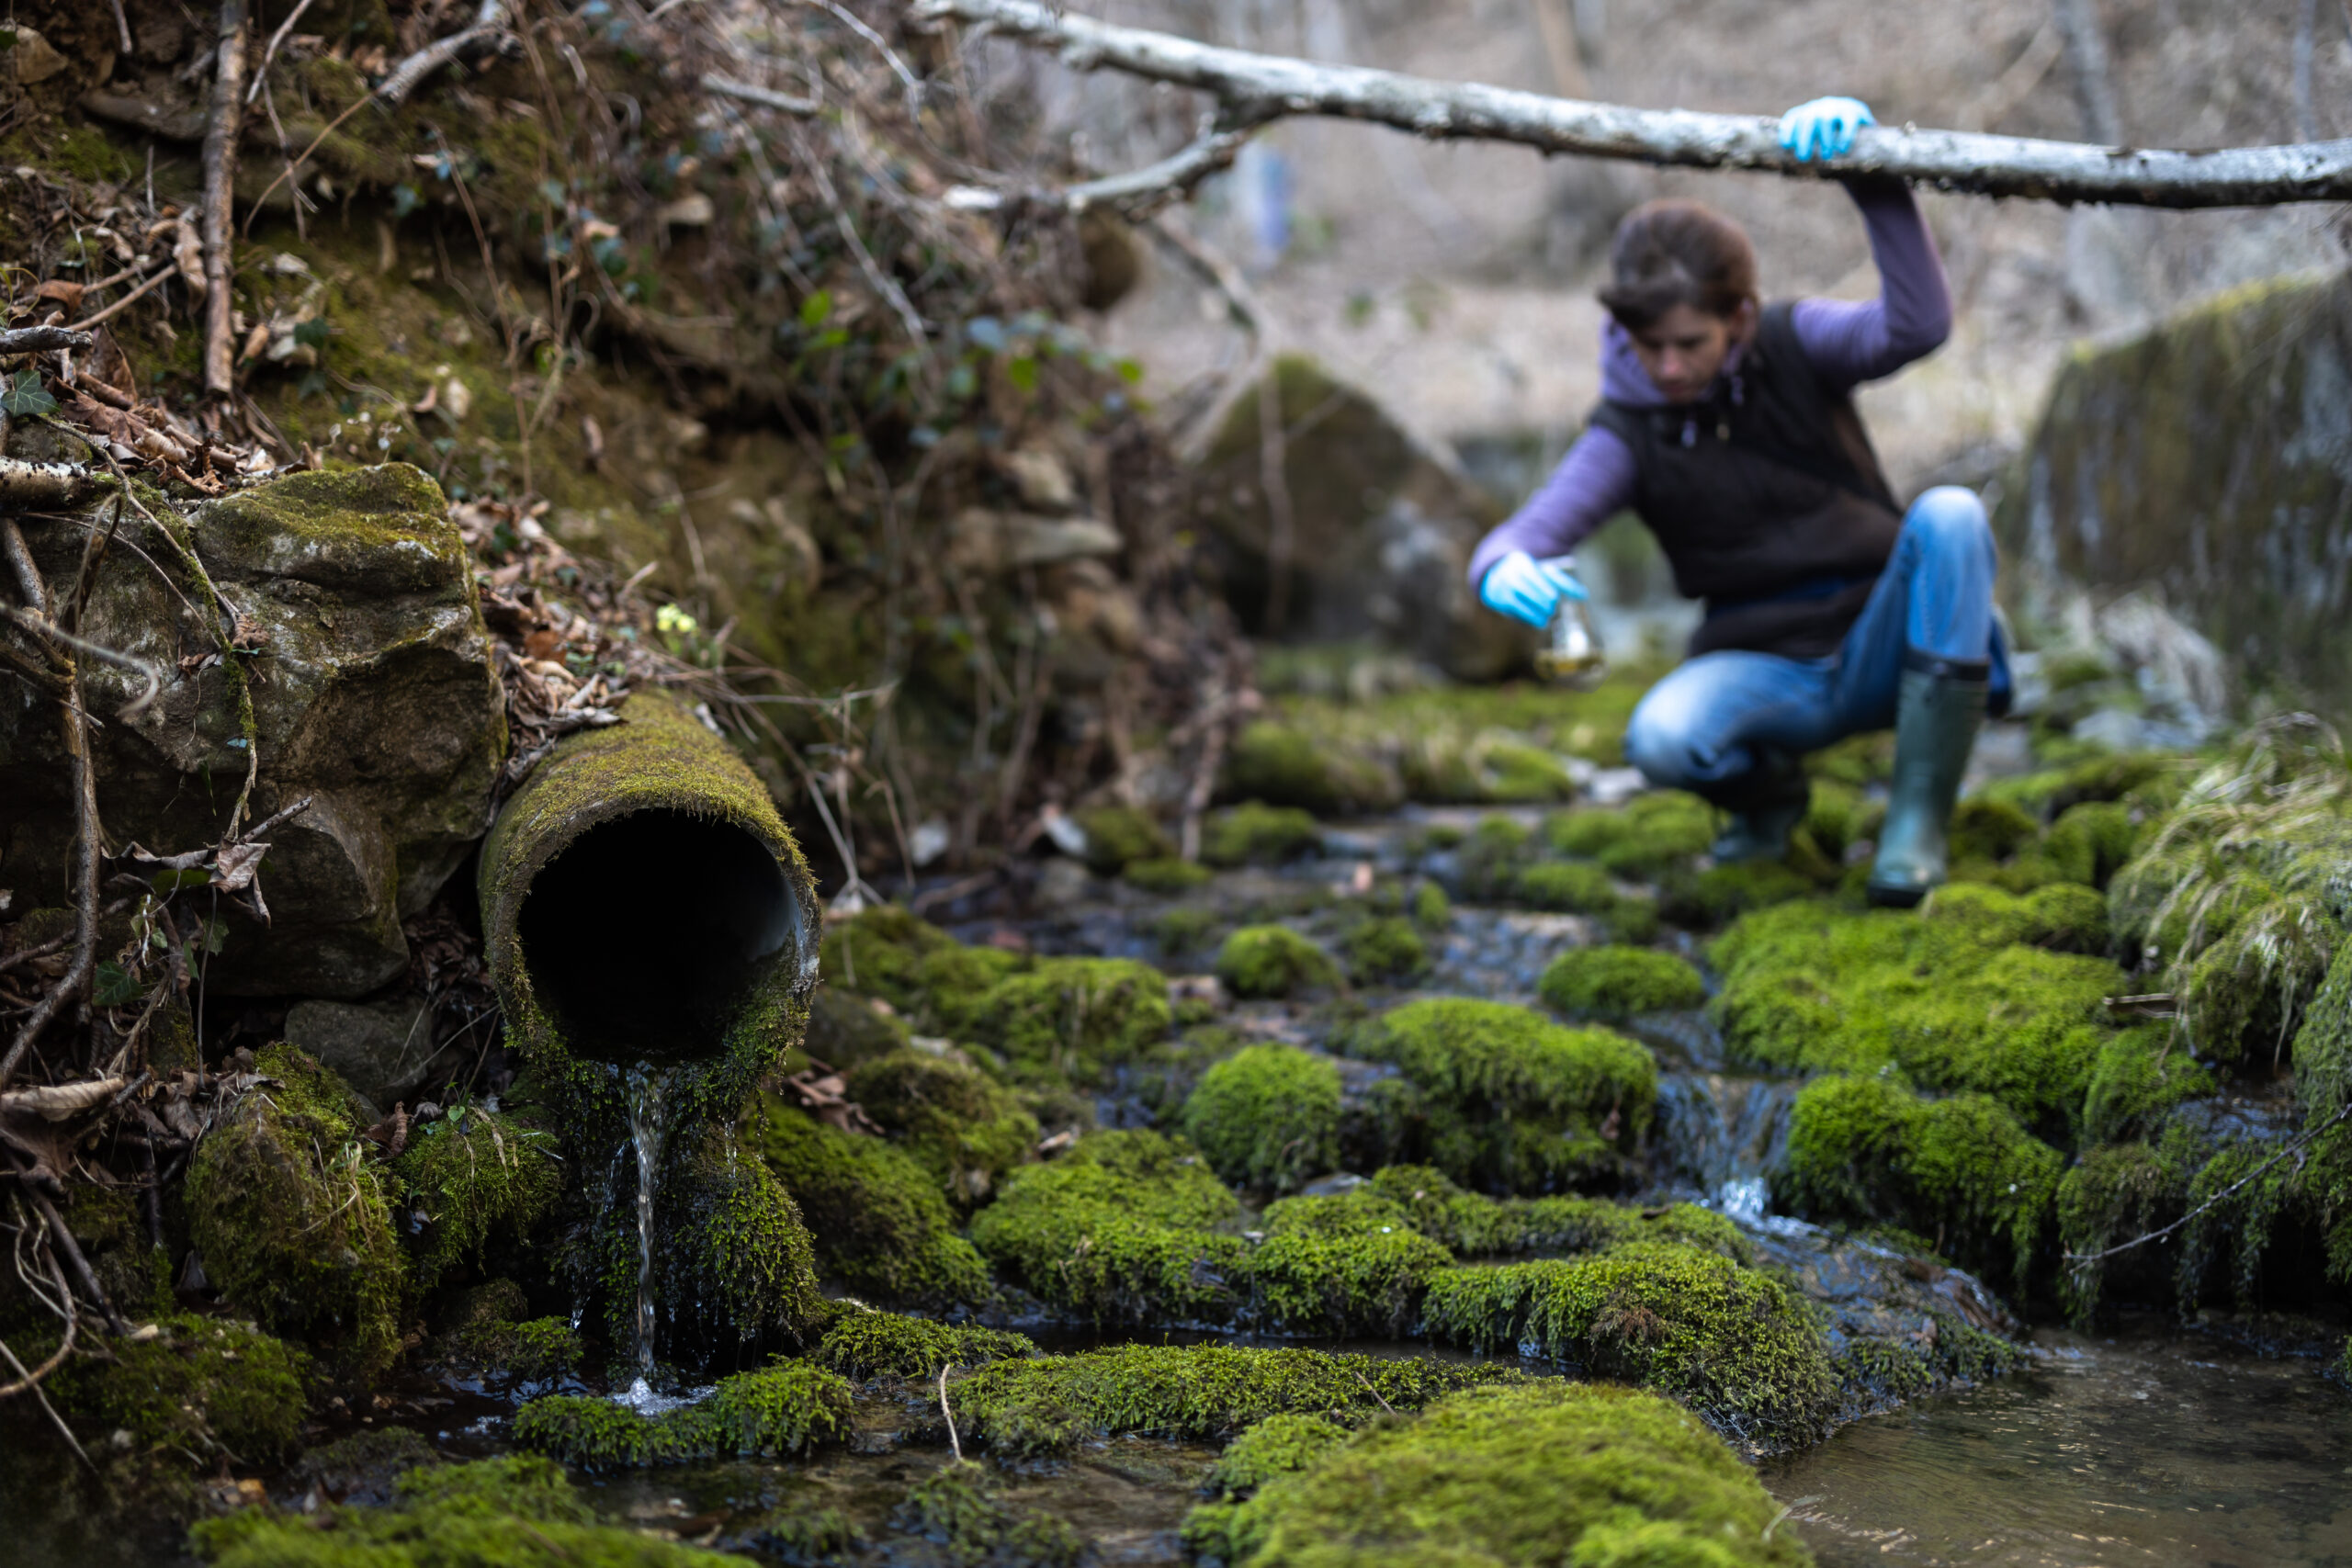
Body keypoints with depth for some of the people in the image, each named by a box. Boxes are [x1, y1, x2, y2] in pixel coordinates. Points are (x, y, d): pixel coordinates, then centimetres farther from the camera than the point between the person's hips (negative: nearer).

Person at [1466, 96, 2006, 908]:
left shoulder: (1796, 347, -4)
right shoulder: (1630, 433, -3)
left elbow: (1919, 324, -25)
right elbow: (1516, 538, -17)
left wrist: (1872, 173, -36)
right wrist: (1507, 572, -43)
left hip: (1878, 643, 0)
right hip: (1766, 672, 0)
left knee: (1949, 514, -30)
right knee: (1661, 739, -34)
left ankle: (1918, 816, -21)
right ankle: (1768, 789, 7)